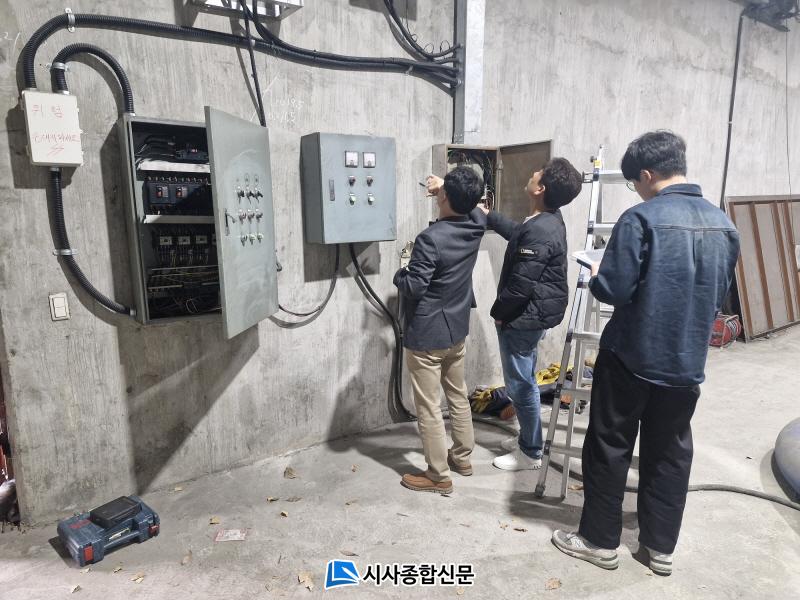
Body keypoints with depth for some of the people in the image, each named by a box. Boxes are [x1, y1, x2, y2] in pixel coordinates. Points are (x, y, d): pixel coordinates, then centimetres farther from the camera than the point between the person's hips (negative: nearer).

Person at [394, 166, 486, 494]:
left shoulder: (430, 239, -25)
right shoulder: (476, 227, -3)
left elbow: (412, 288, -22)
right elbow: (470, 207, 22)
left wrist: (401, 273, -2)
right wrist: (447, 189, 25)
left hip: (426, 336, -7)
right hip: (456, 331, 8)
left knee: (428, 407, 5)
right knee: (458, 396, 21)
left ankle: (438, 476, 16)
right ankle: (462, 458, 36)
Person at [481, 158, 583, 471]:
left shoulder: (540, 231, -26)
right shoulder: (547, 220, 6)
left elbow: (520, 283, -25)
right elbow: (516, 232, 28)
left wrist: (498, 312, -10)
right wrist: (487, 215, 31)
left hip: (523, 316, -10)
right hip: (531, 313, 10)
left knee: (520, 383, 3)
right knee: (523, 380, 21)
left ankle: (531, 453, 19)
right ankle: (527, 438, 36)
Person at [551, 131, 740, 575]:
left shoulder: (641, 219, -17)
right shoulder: (722, 223, 5)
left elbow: (613, 290, -20)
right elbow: (719, 295, 14)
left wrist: (596, 275, 1)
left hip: (631, 357, -6)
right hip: (688, 361, 6)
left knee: (609, 448, 8)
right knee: (670, 452, 17)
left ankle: (600, 541, 22)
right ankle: (661, 546, 30)